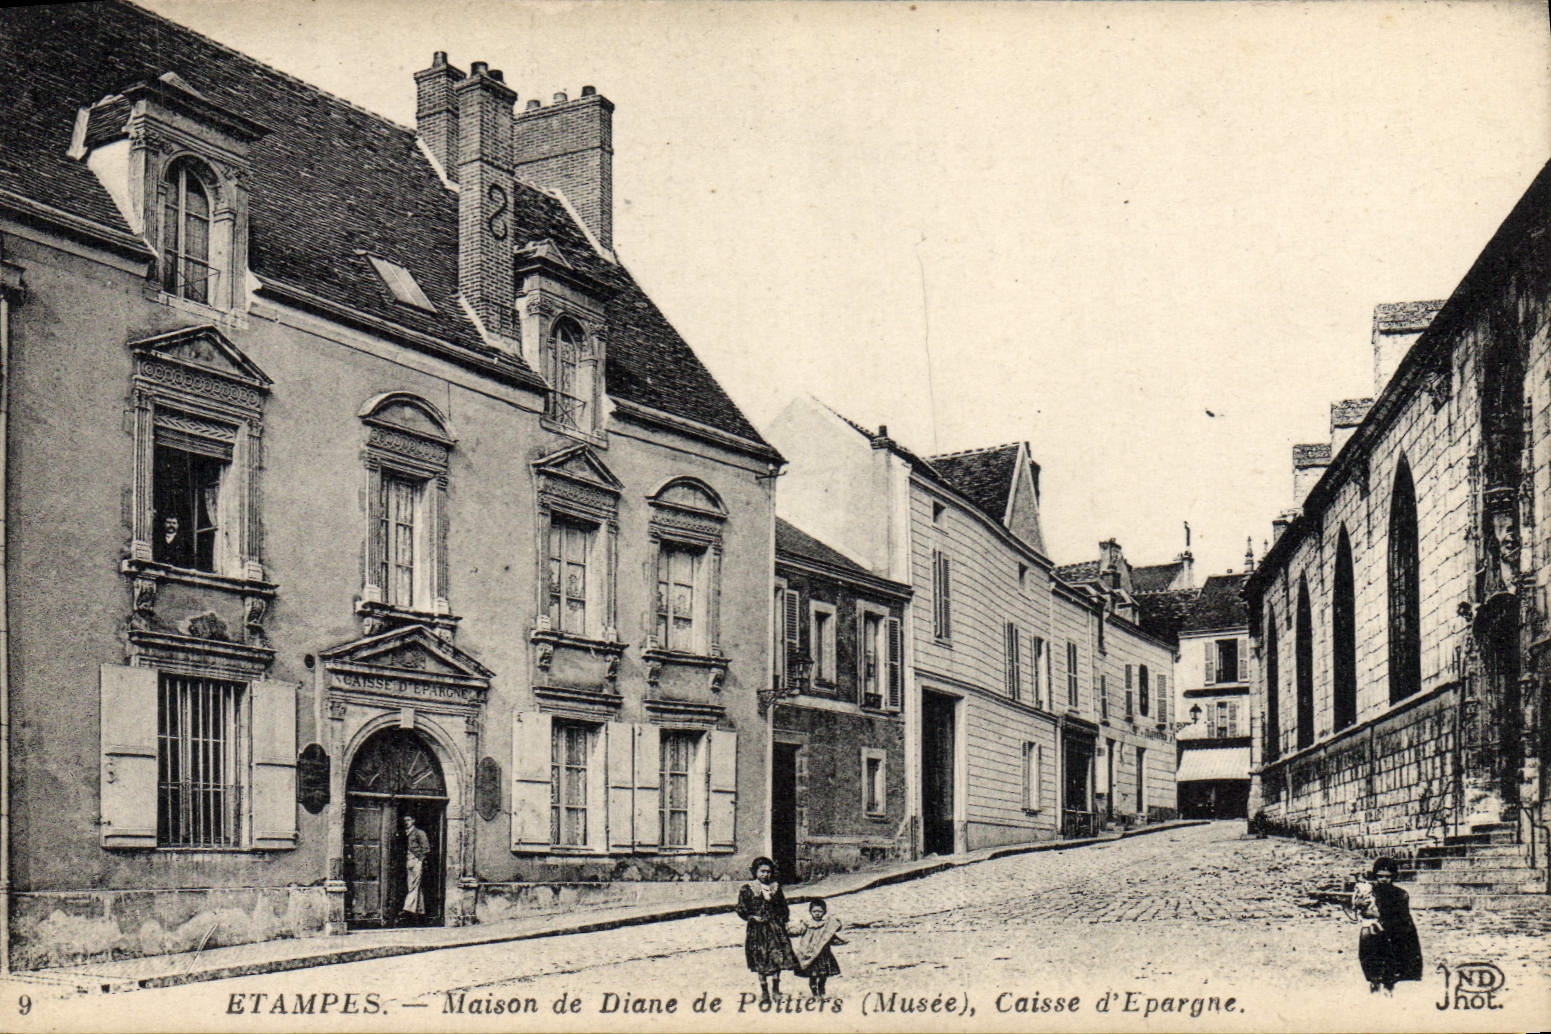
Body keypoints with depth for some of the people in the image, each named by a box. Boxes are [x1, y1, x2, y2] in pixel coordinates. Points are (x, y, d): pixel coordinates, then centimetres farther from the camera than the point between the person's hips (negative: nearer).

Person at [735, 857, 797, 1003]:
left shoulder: (776, 887, 9)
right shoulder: (747, 889, -3)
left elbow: (783, 906, 17)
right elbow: (741, 910, -2)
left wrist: (784, 918, 5)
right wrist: (753, 917, -12)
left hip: (776, 927, 3)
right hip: (757, 930, -3)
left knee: (779, 957, -2)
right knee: (761, 963, 3)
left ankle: (775, 988, 17)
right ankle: (764, 992, 16)